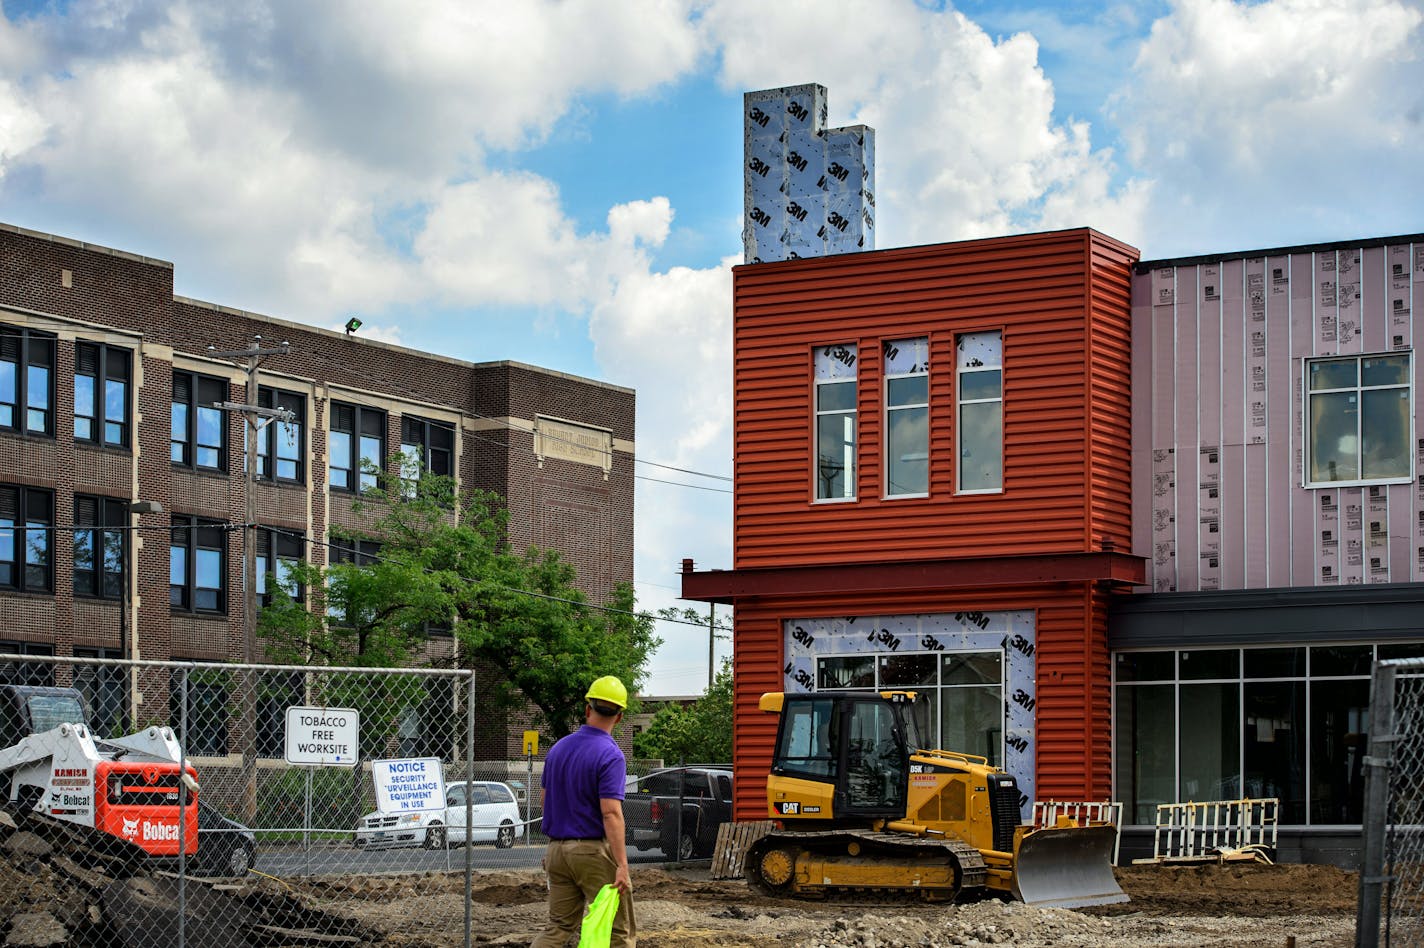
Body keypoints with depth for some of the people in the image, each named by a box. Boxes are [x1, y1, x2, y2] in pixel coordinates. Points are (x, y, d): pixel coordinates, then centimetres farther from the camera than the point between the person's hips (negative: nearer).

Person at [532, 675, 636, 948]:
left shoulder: (558, 748, 7)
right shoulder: (610, 755, -14)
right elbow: (611, 813, -22)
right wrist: (622, 866, -24)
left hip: (557, 850, 7)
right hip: (594, 852, -7)